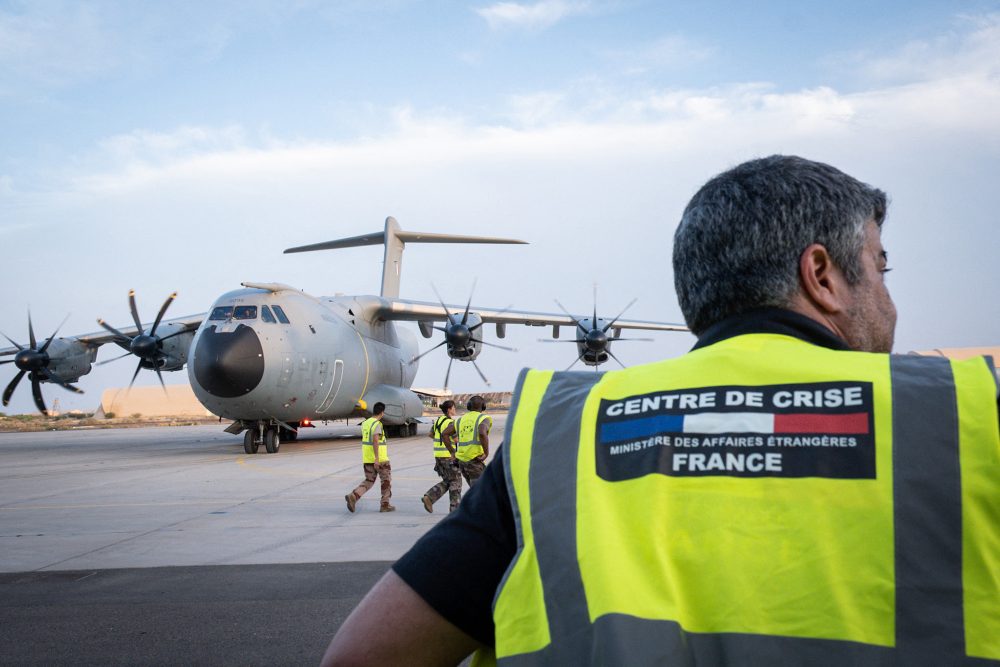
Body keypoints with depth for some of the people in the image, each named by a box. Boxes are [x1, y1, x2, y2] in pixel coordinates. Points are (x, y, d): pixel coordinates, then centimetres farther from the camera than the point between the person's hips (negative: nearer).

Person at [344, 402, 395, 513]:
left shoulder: (365, 423, 11)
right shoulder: (377, 424, -15)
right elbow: (375, 440, -26)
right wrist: (377, 459, -29)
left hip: (367, 458, 7)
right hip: (380, 458, -7)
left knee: (369, 481, 12)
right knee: (386, 480, 9)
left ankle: (353, 496, -9)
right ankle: (385, 505, 12)